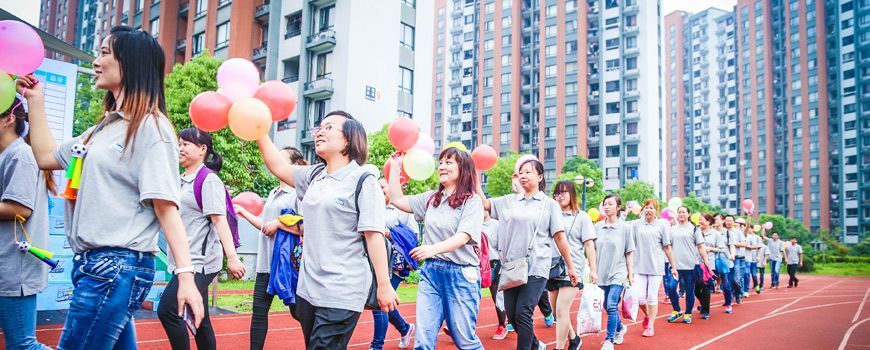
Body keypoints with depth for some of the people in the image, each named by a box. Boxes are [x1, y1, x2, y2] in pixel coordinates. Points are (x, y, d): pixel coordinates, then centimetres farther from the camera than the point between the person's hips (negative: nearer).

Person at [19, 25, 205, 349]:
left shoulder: (150, 126, -10)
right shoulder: (103, 128, 17)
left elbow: (165, 206, -16)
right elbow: (46, 157, 29)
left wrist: (185, 275, -23)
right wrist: (35, 100, 26)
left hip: (118, 267, -9)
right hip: (91, 263, 9)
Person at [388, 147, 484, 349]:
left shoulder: (472, 202, -4)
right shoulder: (431, 198, 13)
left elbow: (463, 236, -17)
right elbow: (397, 200, 17)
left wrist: (434, 248, -33)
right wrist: (395, 167, 14)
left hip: (461, 274, -5)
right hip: (430, 272, 5)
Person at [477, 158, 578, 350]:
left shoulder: (549, 204, 3)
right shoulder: (510, 200, 12)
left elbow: (560, 237, 2)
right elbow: (484, 203, 6)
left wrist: (571, 267, 2)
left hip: (535, 268, -4)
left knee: (522, 314, -11)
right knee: (511, 314, 8)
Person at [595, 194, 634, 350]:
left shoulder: (625, 227, -3)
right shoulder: (597, 227, 3)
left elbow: (629, 253, 0)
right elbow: (593, 250, 9)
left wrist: (631, 274, -1)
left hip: (618, 273, -4)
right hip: (602, 273, 4)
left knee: (611, 306, -12)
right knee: (607, 306, 13)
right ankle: (620, 327, 40)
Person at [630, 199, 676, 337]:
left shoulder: (662, 225, 1)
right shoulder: (636, 224, 3)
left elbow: (667, 247, 5)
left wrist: (673, 266, 7)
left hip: (656, 266, -1)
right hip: (639, 266, 1)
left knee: (652, 297, 3)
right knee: (639, 297, -3)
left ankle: (651, 326, 15)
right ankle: (647, 315, 27)